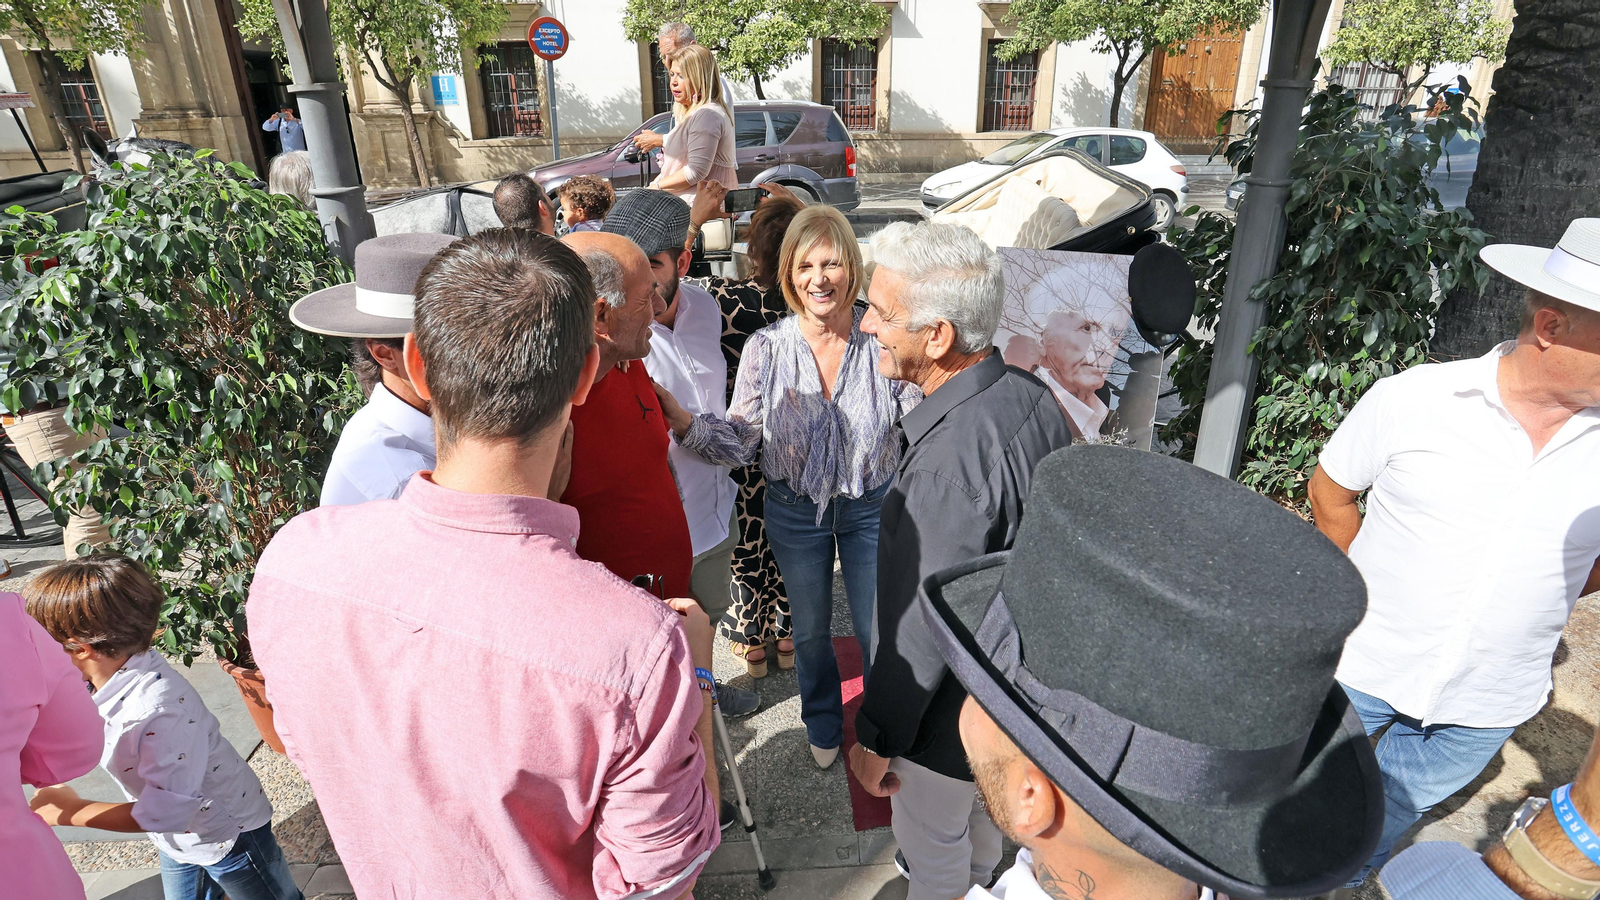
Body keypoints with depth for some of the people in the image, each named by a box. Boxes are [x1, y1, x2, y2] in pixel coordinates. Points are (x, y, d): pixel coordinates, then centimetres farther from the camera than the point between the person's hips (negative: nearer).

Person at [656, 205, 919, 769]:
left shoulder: (882, 343, -13)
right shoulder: (766, 348, -13)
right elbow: (740, 444, -13)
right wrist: (685, 423, -29)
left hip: (870, 506, 0)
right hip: (795, 510, 1)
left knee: (877, 630, 13)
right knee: (811, 629, 20)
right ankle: (823, 726, 50)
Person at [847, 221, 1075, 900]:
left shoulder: (952, 460, -38)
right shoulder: (1031, 396, -10)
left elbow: (921, 630, -30)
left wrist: (874, 741, -15)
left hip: (951, 709, -9)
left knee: (932, 846, 21)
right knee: (982, 807, 36)